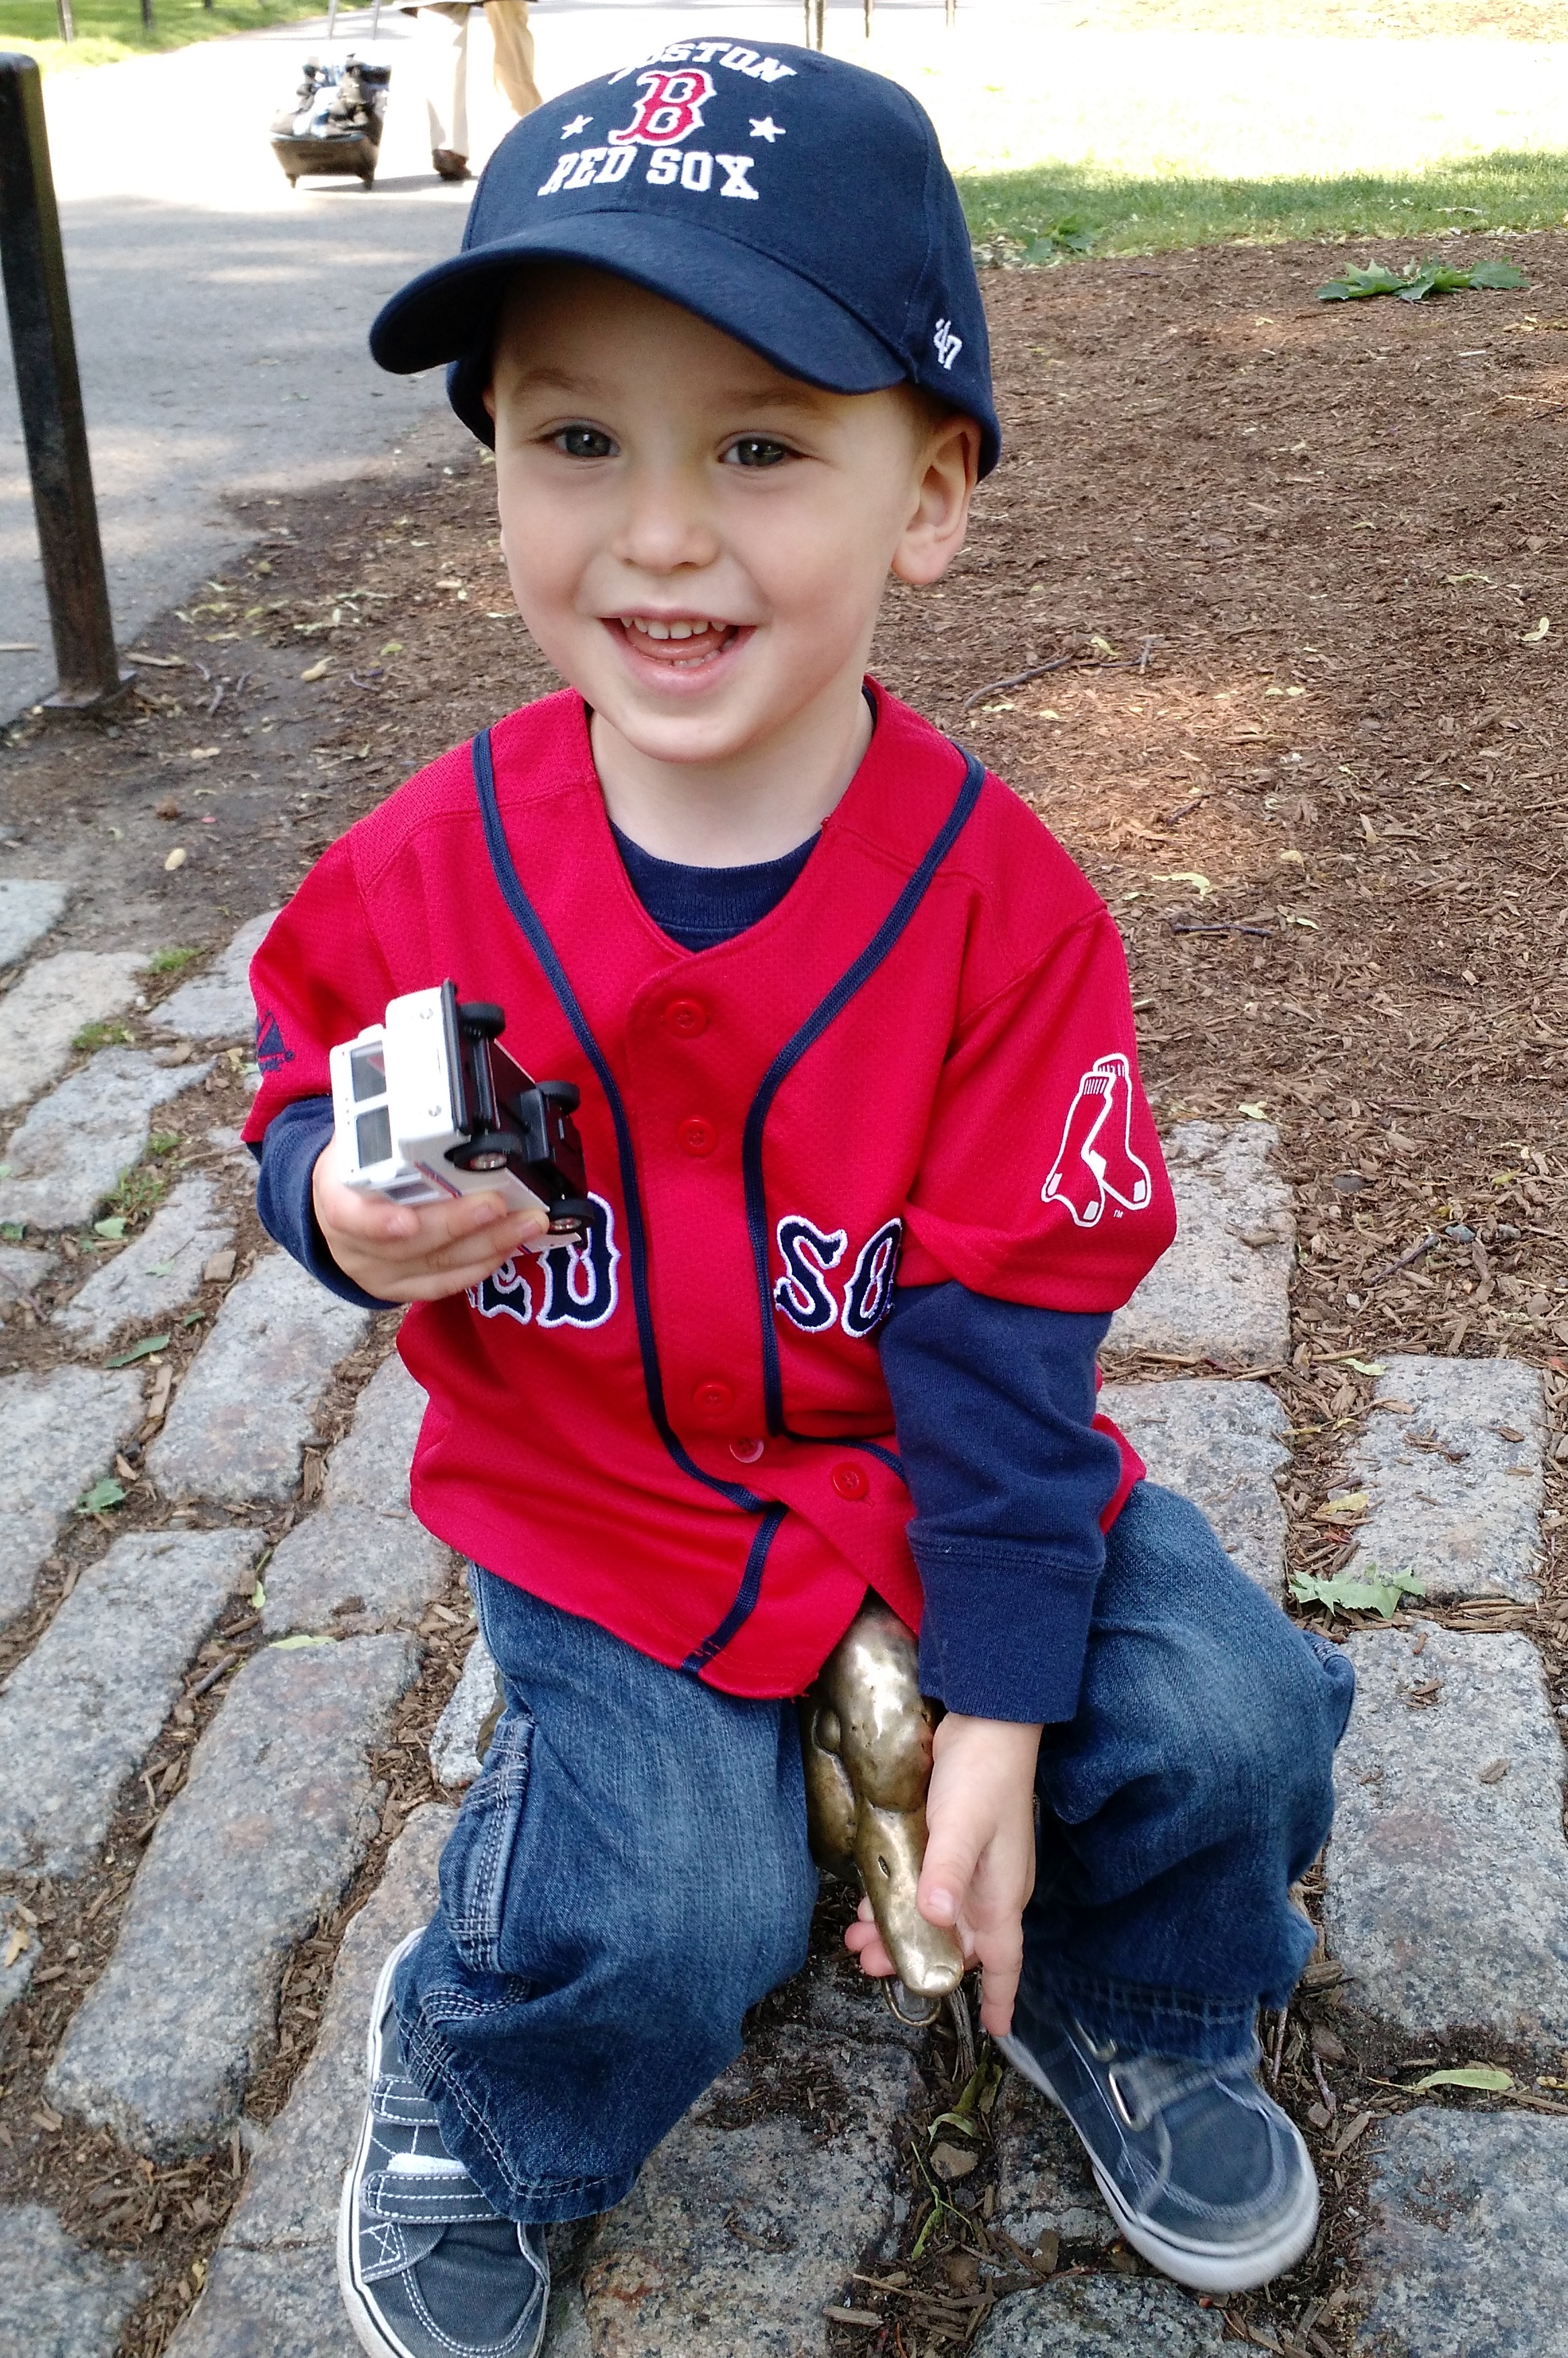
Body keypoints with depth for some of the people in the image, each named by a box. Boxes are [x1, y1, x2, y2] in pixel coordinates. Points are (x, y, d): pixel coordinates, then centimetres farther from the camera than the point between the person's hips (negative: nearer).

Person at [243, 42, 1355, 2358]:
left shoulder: (1003, 904, -17)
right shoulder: (428, 875, -15)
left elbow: (1004, 1329, -14)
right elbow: (310, 1108, 2)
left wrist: (999, 1720, -14)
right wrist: (345, 1210, -25)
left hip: (926, 1458, 1)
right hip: (595, 1500, -1)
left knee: (1227, 1716, -11)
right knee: (667, 1912, -18)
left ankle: (1117, 2008, 24)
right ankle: (458, 2081, 19)